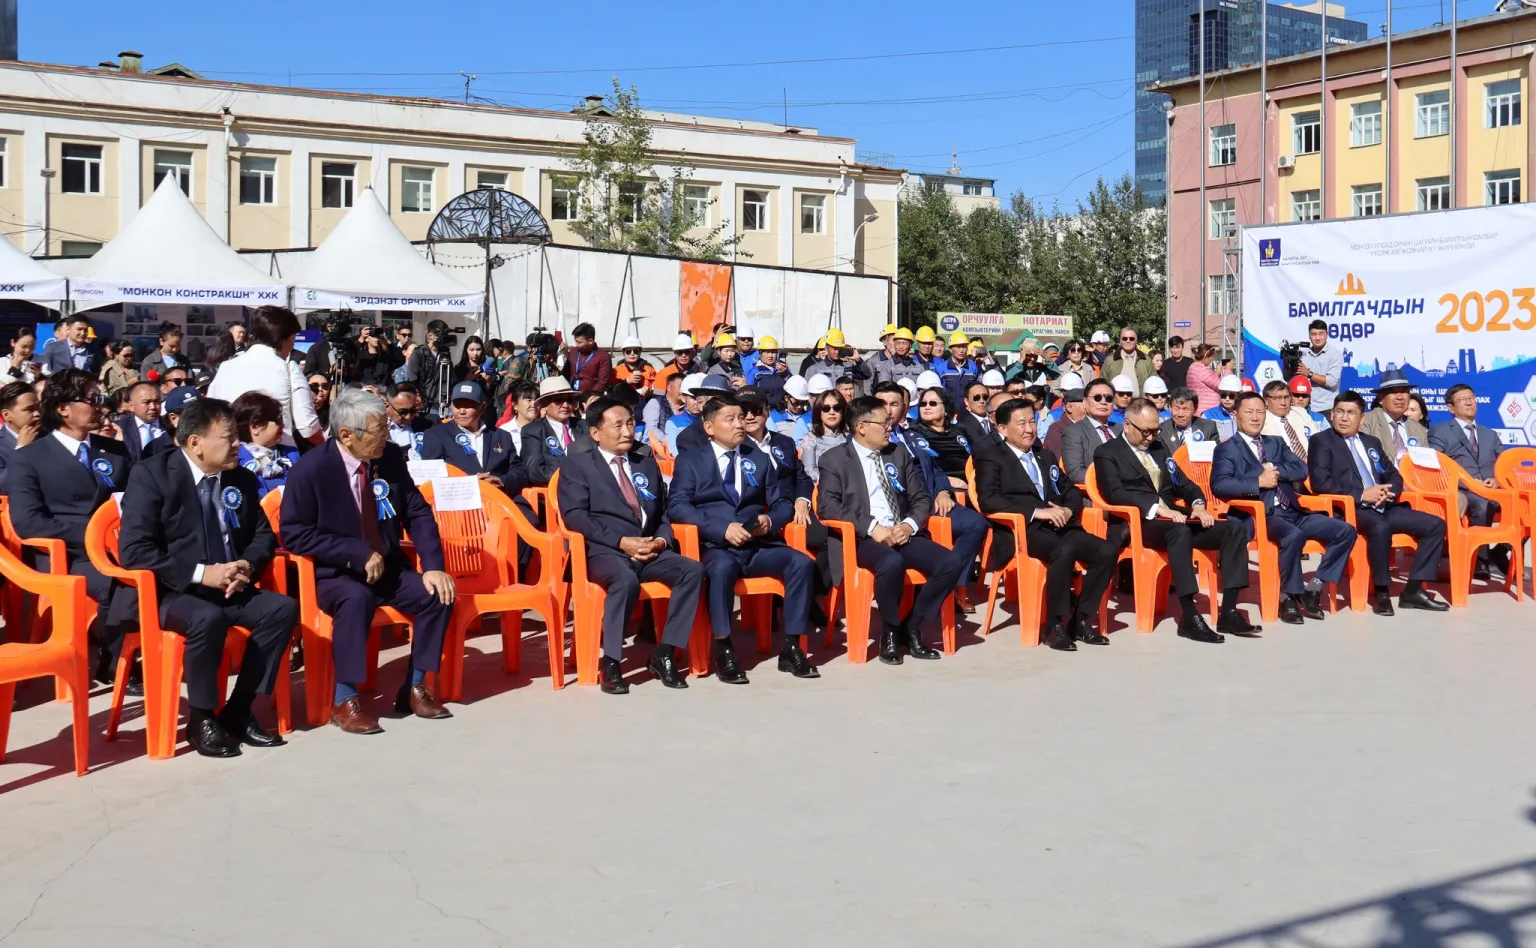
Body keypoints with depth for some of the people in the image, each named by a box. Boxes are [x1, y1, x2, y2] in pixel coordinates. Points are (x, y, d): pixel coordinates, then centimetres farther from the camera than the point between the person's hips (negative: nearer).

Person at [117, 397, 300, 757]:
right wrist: (200, 573, -24)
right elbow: (133, 551, -18)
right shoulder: (151, 474, -11)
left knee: (283, 608, -20)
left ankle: (239, 710, -8)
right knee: (208, 618, -36)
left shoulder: (242, 479, 7)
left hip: (229, 587, 6)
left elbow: (263, 535, 14)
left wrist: (248, 565, -10)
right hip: (172, 591, -6)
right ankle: (201, 719, -14)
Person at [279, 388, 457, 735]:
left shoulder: (391, 457, -2)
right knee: (357, 598, -36)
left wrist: (433, 566, -13)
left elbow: (418, 514, 2)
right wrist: (359, 553, -22)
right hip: (334, 573, -5)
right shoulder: (311, 469, -16)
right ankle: (344, 700, -22)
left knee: (438, 594, -17)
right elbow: (294, 535, -16)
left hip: (387, 567, 5)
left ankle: (414, 688, -1)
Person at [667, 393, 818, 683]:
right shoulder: (689, 460, 9)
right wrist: (722, 528, -18)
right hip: (715, 546, -4)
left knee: (802, 562, -23)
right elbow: (677, 507, -6)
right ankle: (724, 652, -25)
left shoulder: (760, 459, 21)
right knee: (722, 568, -38)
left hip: (759, 546, 4)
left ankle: (791, 648, -16)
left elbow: (783, 502, 17)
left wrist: (770, 521, -8)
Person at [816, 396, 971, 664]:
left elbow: (922, 498, 15)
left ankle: (911, 627, -4)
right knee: (892, 562, -38)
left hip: (902, 534, 5)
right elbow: (827, 505, -9)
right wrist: (871, 527, -20)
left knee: (952, 561, -21)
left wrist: (910, 524, -8)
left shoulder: (899, 454, 18)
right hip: (861, 538, -5)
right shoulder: (835, 459, 3)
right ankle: (889, 632, -12)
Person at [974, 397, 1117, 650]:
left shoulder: (1046, 455, 27)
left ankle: (1081, 619, -5)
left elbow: (1072, 491, 25)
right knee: (1064, 550, -36)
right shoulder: (991, 457, 5)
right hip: (1021, 529, -7)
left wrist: (1068, 509, -1)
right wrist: (1036, 512, -18)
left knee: (1108, 551, -17)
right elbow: (987, 500, -11)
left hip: (1058, 525, 7)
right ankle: (1055, 625, -21)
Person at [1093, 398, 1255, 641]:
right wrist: (1156, 508, -24)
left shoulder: (1159, 448, 25)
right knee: (1180, 531, -39)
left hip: (1174, 519, 7)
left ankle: (1228, 612, -18)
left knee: (1234, 529, -14)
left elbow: (1182, 483, 22)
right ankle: (1189, 617, -39)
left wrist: (1198, 504, -1)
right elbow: (1115, 494, -12)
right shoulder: (1107, 453, 3)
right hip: (1139, 523, -7)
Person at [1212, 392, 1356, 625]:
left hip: (1292, 512, 7)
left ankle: (1315, 587, -2)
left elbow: (1301, 470, 9)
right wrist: (1258, 481, -16)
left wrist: (1275, 470, -7)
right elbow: (1219, 485, -12)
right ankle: (1290, 596, -16)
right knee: (1294, 535, -36)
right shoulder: (1226, 448, 4)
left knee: (1345, 531, -7)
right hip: (1259, 516, -7)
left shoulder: (1277, 443, 23)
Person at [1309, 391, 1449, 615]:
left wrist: (1389, 492, -2)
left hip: (1383, 508, 7)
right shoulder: (1321, 441, 2)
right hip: (1349, 509, -7)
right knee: (1381, 527, -38)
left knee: (1435, 524, -7)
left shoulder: (1371, 442, 23)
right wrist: (1361, 495, -15)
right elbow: (1321, 482, -11)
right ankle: (1381, 592, -21)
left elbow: (1394, 477, 23)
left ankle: (1413, 590, -6)